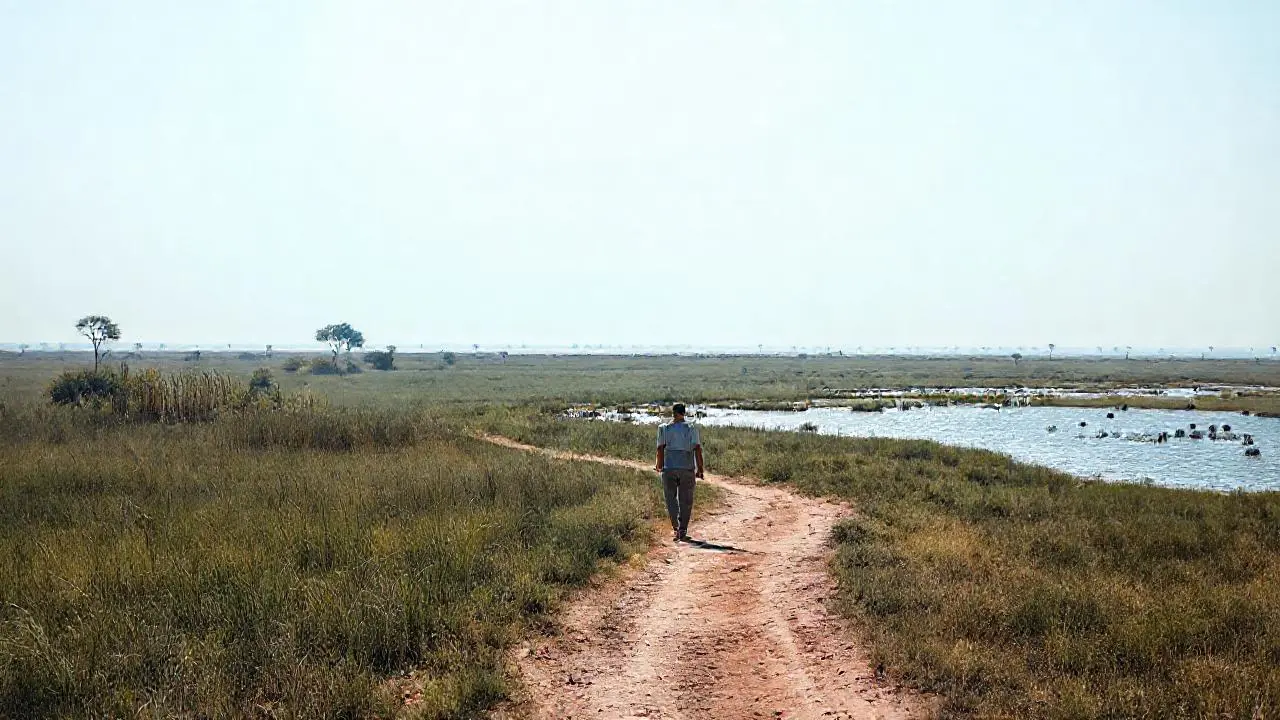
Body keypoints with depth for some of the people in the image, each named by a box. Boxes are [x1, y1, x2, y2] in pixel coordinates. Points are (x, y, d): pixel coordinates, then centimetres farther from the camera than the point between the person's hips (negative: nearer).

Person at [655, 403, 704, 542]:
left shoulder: (664, 429, 2)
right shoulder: (692, 429, 2)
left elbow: (660, 448, -1)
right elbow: (697, 449, -5)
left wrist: (659, 466, 12)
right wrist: (700, 469, -2)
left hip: (669, 468, 0)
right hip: (687, 468, 0)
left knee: (671, 499, 7)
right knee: (685, 501, 9)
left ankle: (676, 528, -11)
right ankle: (683, 530, 8)